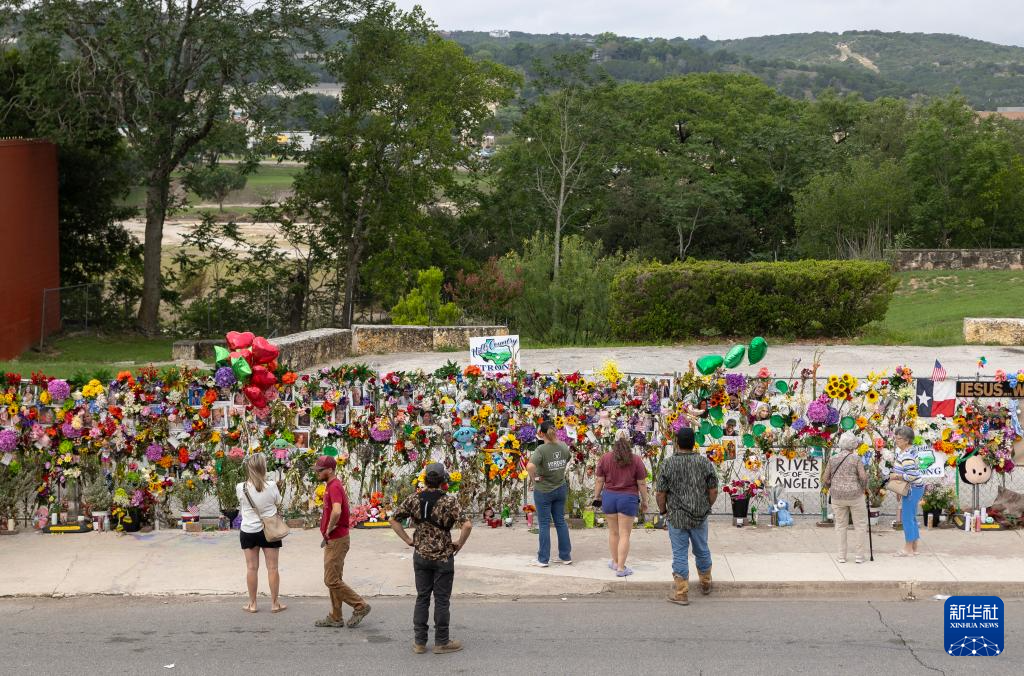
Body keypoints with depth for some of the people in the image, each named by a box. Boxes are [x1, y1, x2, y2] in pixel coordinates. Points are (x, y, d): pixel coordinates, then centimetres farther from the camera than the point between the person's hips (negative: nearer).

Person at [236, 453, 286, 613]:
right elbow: (278, 502, 3)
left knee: (252, 568, 8)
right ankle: (275, 603, 12)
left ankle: (252, 603, 15)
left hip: (248, 531, 1)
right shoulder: (271, 486, -14)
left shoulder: (241, 488, -12)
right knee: (272, 568, 7)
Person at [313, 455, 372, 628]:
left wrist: (329, 530, -21)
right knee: (333, 580, 13)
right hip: (333, 540, 11)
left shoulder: (334, 487, -19)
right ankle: (335, 618, 17)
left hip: (336, 540, -11)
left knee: (332, 581, -8)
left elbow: (336, 511, -36)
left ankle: (360, 606, -1)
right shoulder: (332, 485, 14)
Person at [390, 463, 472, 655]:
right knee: (441, 599, 6)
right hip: (443, 557, -4)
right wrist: (459, 544, -9)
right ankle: (441, 642, 13)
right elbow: (467, 525, -24)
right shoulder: (449, 501, -15)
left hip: (421, 555, 4)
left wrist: (409, 540, 6)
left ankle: (419, 642, 15)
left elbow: (393, 520, 2)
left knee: (422, 598, 13)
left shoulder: (414, 499, -2)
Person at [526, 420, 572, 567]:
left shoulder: (541, 449, -22)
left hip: (543, 490, -5)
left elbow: (530, 466, -36)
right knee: (561, 521, 15)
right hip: (561, 489, 5)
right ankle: (566, 556, 21)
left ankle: (543, 559, 10)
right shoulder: (564, 447, -5)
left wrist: (534, 478, -20)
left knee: (544, 524, 4)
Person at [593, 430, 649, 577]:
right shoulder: (636, 460, -7)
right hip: (628, 499, -2)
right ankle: (621, 567, 2)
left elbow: (599, 481, 1)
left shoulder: (605, 458, -3)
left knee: (613, 532, 16)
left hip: (609, 497, 2)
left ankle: (615, 562, 28)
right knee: (624, 534, 2)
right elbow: (642, 483, -4)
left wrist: (597, 497, 12)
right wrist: (644, 501, 6)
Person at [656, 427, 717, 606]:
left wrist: (663, 511, 7)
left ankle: (681, 593, 8)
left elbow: (661, 494, -10)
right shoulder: (705, 463, -6)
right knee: (702, 550, 20)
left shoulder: (668, 465, -12)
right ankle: (706, 584, 38)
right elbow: (714, 491, -3)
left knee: (680, 554, 4)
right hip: (700, 517, 2)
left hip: (676, 517, -2)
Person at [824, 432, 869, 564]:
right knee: (860, 525, 11)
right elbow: (863, 477, -13)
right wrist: (863, 488, 6)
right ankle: (859, 556, 9)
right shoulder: (856, 459, -9)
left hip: (837, 497, 3)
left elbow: (826, 479, 1)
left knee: (841, 525, 14)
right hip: (855, 496, -3)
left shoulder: (832, 459, 0)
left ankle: (842, 556, 13)